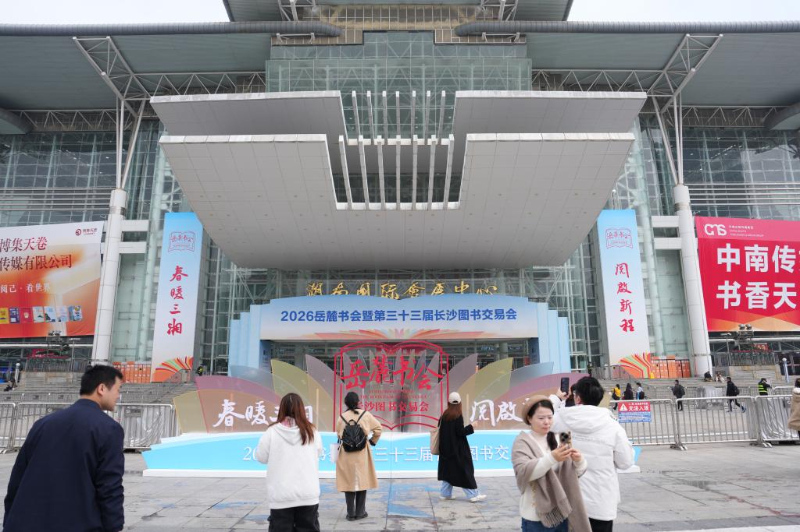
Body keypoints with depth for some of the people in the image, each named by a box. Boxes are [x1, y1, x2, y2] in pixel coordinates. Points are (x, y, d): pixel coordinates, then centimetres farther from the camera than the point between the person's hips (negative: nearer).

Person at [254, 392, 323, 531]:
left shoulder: (272, 432, -10)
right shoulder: (311, 431, -4)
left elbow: (261, 457, 1)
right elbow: (318, 453, 10)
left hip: (281, 495, -1)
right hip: (308, 494, 2)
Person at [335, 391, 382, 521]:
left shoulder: (341, 417, -3)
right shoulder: (365, 414, -5)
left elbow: (338, 435, 3)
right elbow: (378, 428, 0)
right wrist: (373, 441, 14)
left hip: (346, 455, 1)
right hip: (362, 454, -1)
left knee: (349, 482, 8)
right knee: (362, 481, 10)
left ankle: (351, 513, 12)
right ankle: (360, 512, 15)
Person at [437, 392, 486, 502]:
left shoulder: (444, 415, 3)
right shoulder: (458, 416, -16)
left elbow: (440, 429, 9)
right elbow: (460, 432, -18)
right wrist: (471, 427, -6)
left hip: (446, 448, 7)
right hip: (457, 449, -7)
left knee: (448, 470, 14)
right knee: (464, 470, 1)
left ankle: (445, 494, 17)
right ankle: (473, 495, 6)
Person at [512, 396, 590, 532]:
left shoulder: (559, 439, 6)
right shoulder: (523, 442, -8)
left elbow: (578, 472, 5)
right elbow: (523, 472, -22)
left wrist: (579, 460, -18)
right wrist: (552, 458, -33)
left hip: (561, 512, 5)